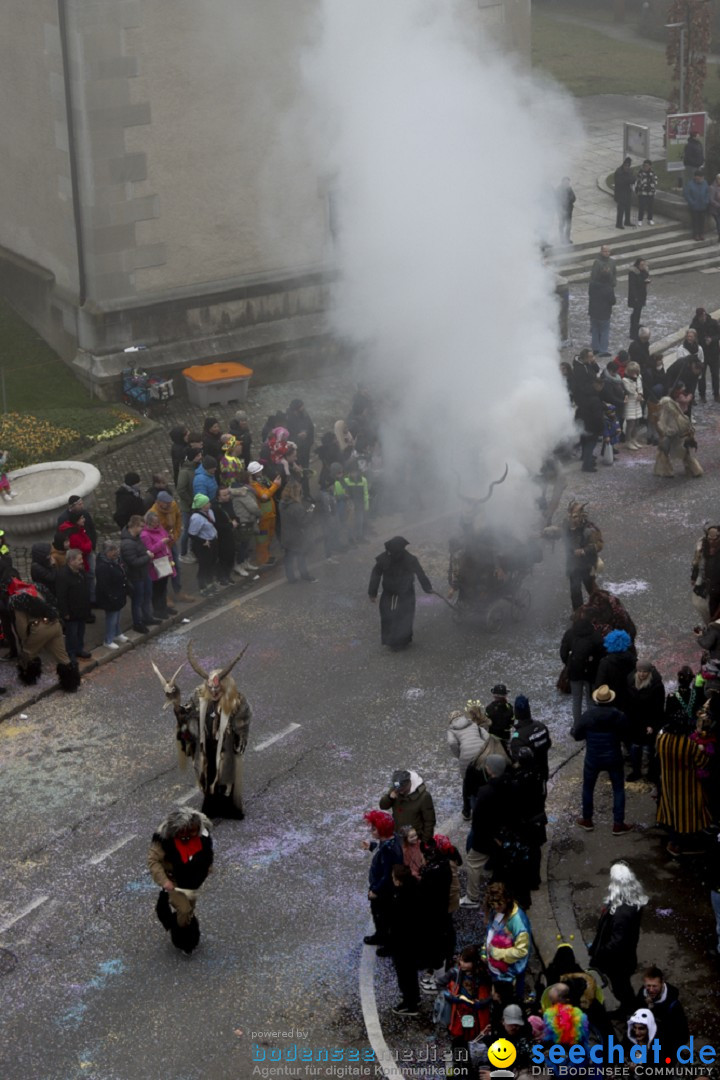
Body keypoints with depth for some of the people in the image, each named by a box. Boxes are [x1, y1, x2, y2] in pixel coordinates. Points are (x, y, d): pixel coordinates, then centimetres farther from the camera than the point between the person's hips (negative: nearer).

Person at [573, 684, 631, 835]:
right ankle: (618, 824, 15)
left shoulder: (587, 715, -15)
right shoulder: (619, 716, -14)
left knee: (588, 788, 20)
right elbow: (625, 736, 1)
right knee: (619, 789, 14)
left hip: (593, 758, 0)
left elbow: (577, 736, -4)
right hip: (613, 758, 0)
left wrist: (573, 729, 17)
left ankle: (587, 821, 30)